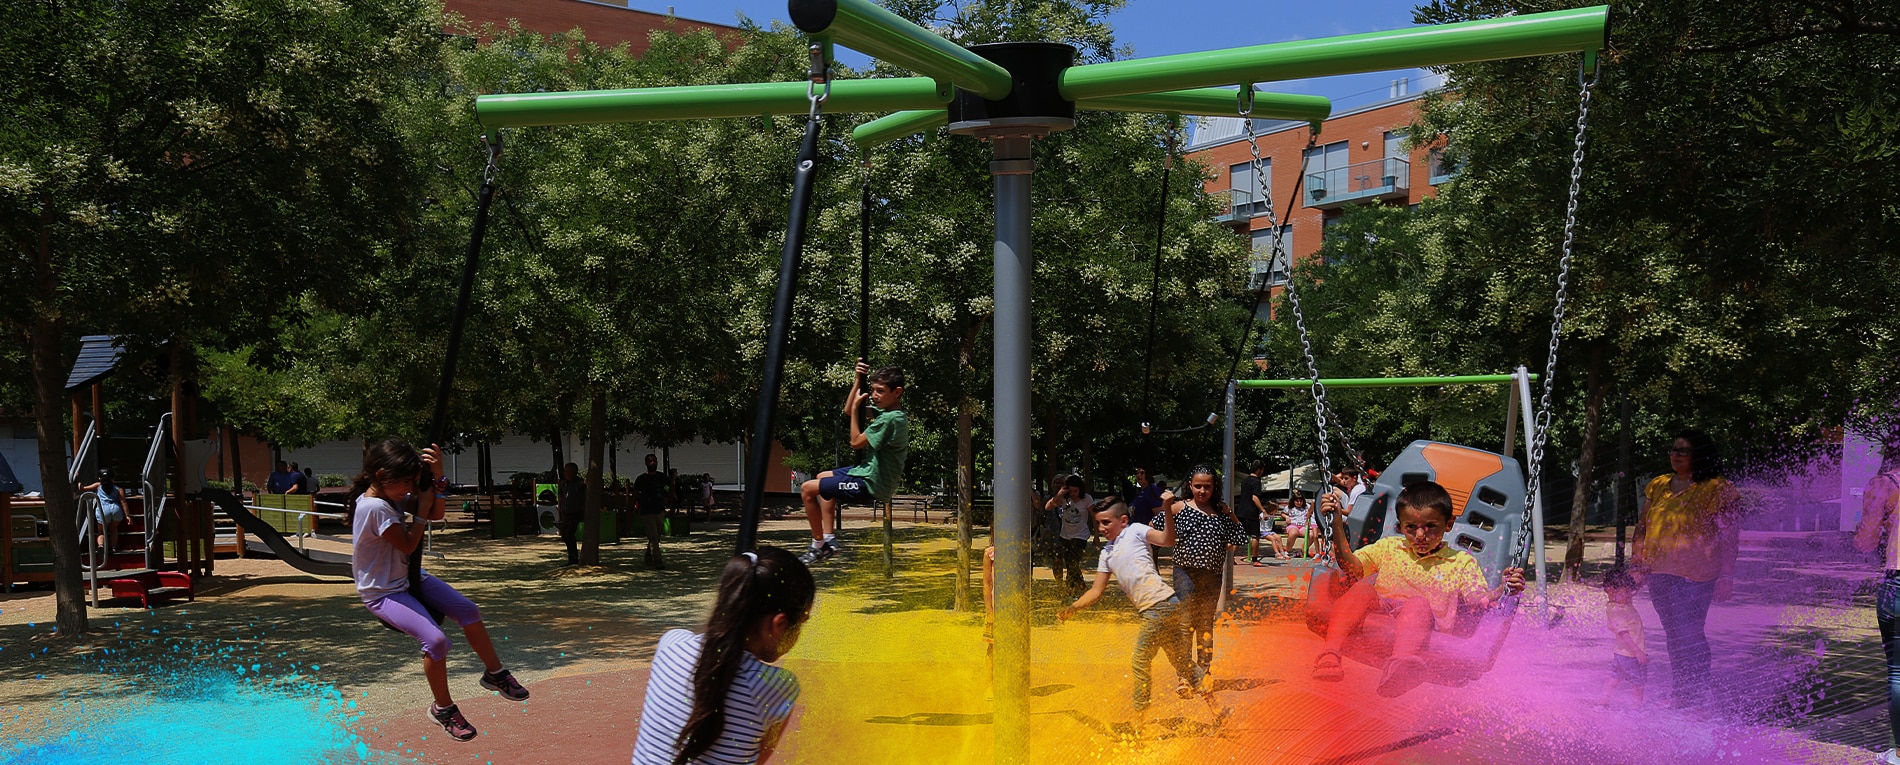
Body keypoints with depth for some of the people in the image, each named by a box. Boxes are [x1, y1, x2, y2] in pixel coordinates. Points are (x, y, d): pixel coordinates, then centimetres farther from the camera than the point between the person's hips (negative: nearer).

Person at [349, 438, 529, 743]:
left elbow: (436, 514, 6)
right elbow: (408, 545, -19)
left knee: (468, 610, -2)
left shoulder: (393, 494, 1)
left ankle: (494, 673, 17)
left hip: (407, 578, 9)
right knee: (436, 640, -24)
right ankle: (443, 709, -3)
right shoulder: (375, 507, -26)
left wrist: (436, 477, -7)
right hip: (383, 593, -9)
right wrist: (422, 507, -13)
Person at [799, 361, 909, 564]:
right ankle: (829, 539, 24)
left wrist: (856, 407, -12)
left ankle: (818, 545, 7)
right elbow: (848, 411, 15)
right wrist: (859, 380, 5)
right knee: (823, 477, 30)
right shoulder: (885, 410, 4)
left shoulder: (890, 419, -26)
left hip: (871, 485, -11)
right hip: (873, 473, 11)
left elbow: (856, 442, -19)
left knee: (807, 489, -5)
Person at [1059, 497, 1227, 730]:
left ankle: (1138, 721, 7)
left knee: (1140, 664, -2)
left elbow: (1167, 540, -16)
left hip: (1160, 604, -8)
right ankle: (1216, 709, 22)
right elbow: (1096, 591, 20)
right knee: (1182, 661, 14)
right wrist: (1072, 608, 9)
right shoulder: (1107, 554, 21)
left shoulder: (1135, 531, 0)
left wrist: (1167, 509, -28)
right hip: (1151, 611, 8)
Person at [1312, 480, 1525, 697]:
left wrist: (1503, 591, -15)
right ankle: (1330, 653, -46)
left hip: (1425, 628, -2)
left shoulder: (1461, 562, 18)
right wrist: (1337, 525, 9)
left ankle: (1402, 663, -64)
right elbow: (1352, 567, 17)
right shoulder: (1389, 547, 25)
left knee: (1418, 604, -34)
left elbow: (1478, 600, 6)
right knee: (1362, 589, -27)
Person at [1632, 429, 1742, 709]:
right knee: (1673, 635, 13)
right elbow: (1642, 527, 19)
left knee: (1689, 635, -9)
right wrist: (1636, 564, 14)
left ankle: (1697, 697, 0)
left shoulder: (1717, 490, -5)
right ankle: (1679, 694, 23)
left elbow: (1729, 536, -8)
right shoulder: (1659, 486, 13)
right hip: (1660, 573, 7)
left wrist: (1725, 575, -14)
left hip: (1695, 575, -6)